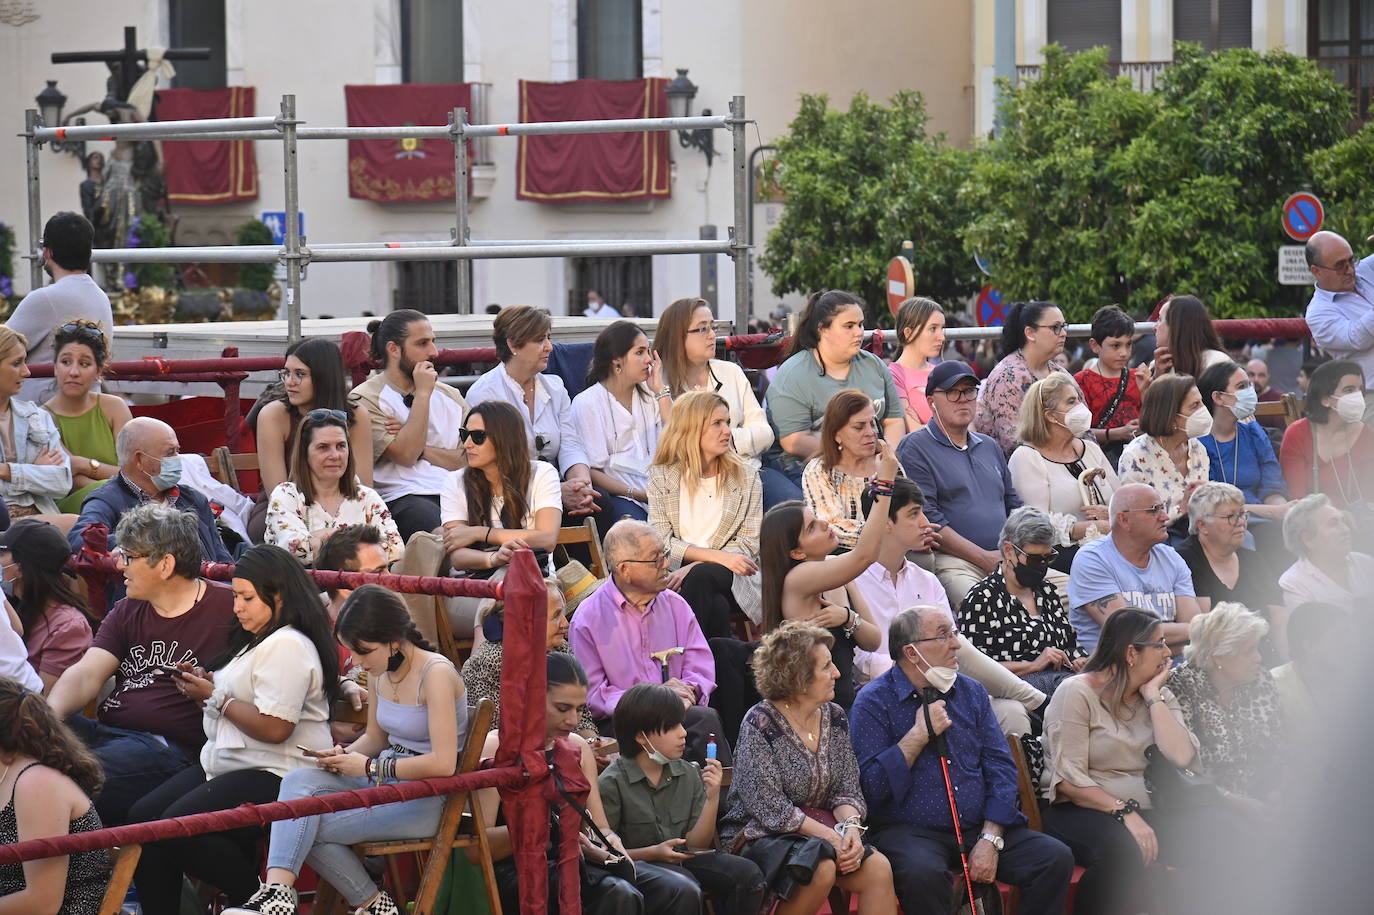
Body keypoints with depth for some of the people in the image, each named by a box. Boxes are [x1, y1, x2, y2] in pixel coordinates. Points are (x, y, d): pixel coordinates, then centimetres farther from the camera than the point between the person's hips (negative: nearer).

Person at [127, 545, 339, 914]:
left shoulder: (287, 647, -14)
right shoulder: (259, 640, 20)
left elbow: (274, 728, -23)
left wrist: (216, 698, -10)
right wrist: (206, 684, 9)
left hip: (275, 775, -11)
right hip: (226, 764, 11)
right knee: (142, 816, -7)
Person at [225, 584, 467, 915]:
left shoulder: (435, 673, -18)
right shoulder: (379, 671, 7)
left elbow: (443, 763, -24)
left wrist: (369, 767, -16)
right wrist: (344, 756, -1)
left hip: (425, 800, -8)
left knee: (302, 827, -20)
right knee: (299, 780, -20)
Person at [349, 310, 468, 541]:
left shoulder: (450, 396, 21)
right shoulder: (365, 399, 3)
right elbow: (405, 455, -9)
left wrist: (421, 448, -3)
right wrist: (423, 394, -3)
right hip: (401, 500, -5)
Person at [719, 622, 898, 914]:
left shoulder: (834, 717, 7)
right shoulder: (760, 723, -14)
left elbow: (849, 789, 7)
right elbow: (769, 808, -18)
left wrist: (851, 826, -16)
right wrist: (831, 836, -21)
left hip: (821, 831, 6)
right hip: (758, 834, -6)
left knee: (878, 868, -21)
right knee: (821, 868, -34)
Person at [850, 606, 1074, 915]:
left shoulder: (971, 692, 13)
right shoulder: (873, 701, -3)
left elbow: (1001, 767, 7)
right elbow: (871, 786, -12)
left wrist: (990, 839, -6)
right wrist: (919, 735, -12)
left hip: (977, 829, 5)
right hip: (908, 832, -5)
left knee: (1056, 858, -16)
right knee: (923, 873, -39)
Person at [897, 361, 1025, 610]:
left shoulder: (989, 446, 26)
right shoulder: (915, 448, 2)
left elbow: (1014, 505, 28)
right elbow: (928, 521, -8)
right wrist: (986, 558, -12)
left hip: (1005, 559, 7)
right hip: (953, 562, -7)